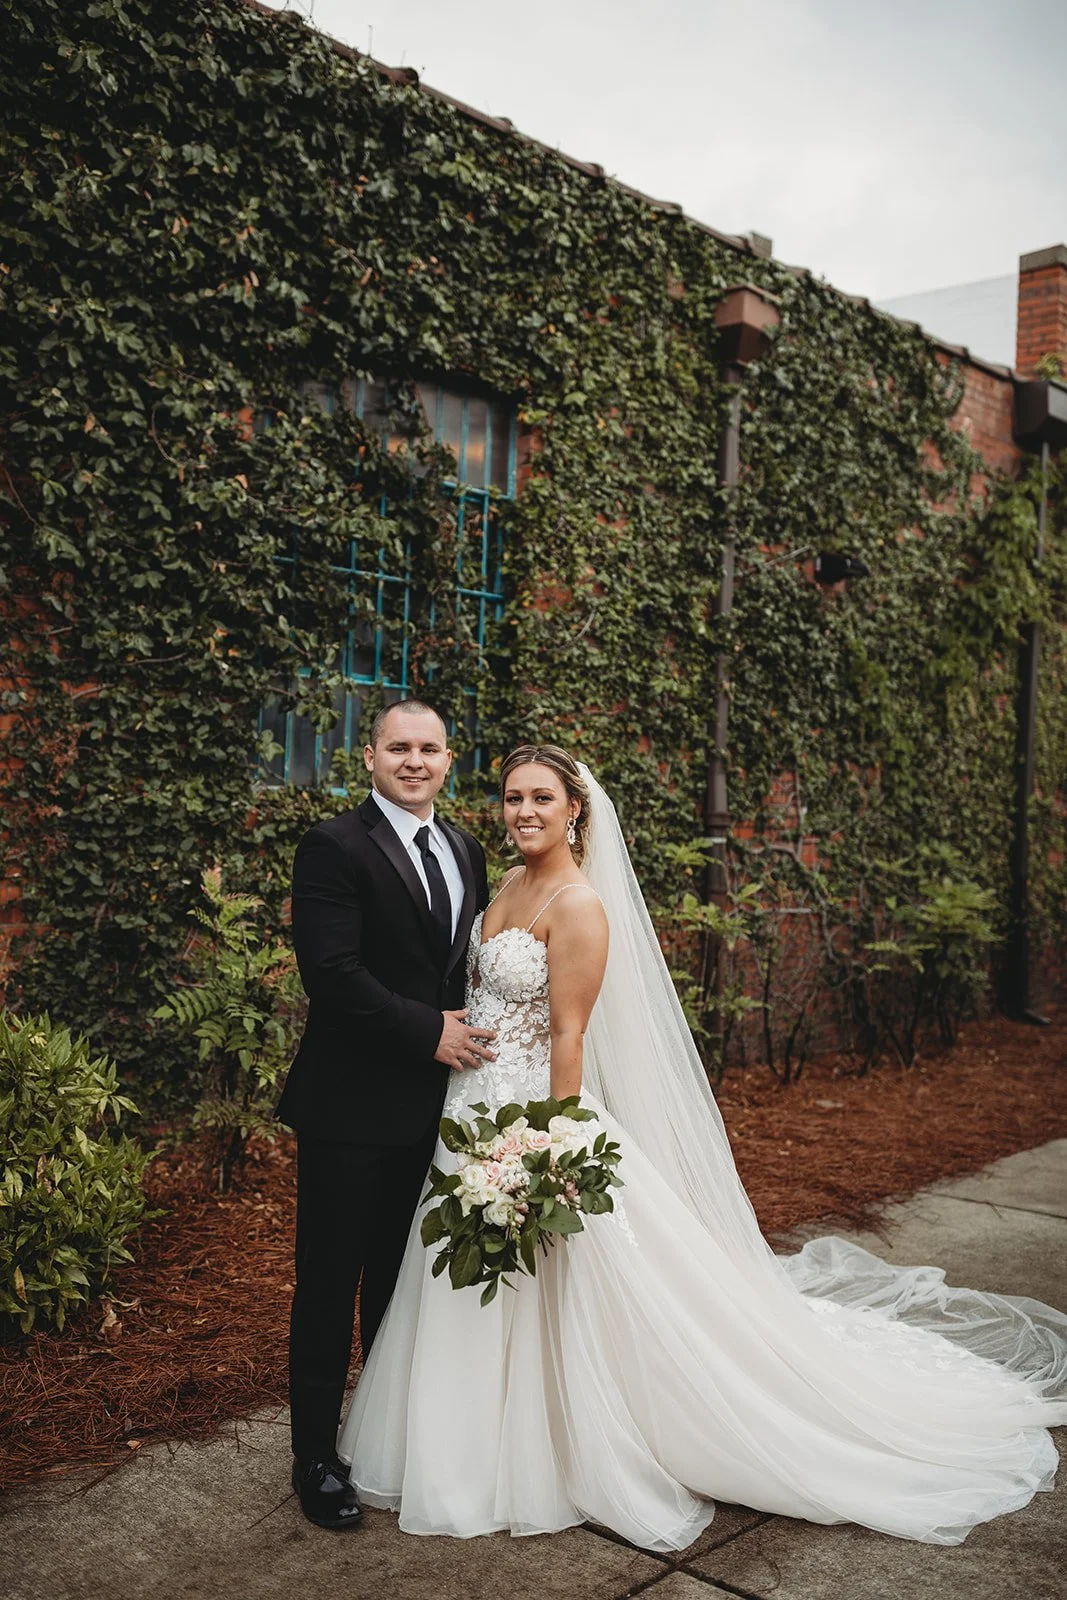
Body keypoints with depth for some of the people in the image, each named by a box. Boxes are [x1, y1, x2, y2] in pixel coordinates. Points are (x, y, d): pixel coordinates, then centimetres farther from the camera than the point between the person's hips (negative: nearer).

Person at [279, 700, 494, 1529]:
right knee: (330, 1282, 6)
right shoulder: (334, 846, -12)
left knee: (403, 1276, 20)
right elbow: (333, 971, -20)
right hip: (352, 1103, -6)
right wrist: (429, 1031, -17)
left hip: (434, 1101, 6)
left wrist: (472, 1034, 1)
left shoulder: (465, 849, 9)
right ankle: (317, 1454, 23)